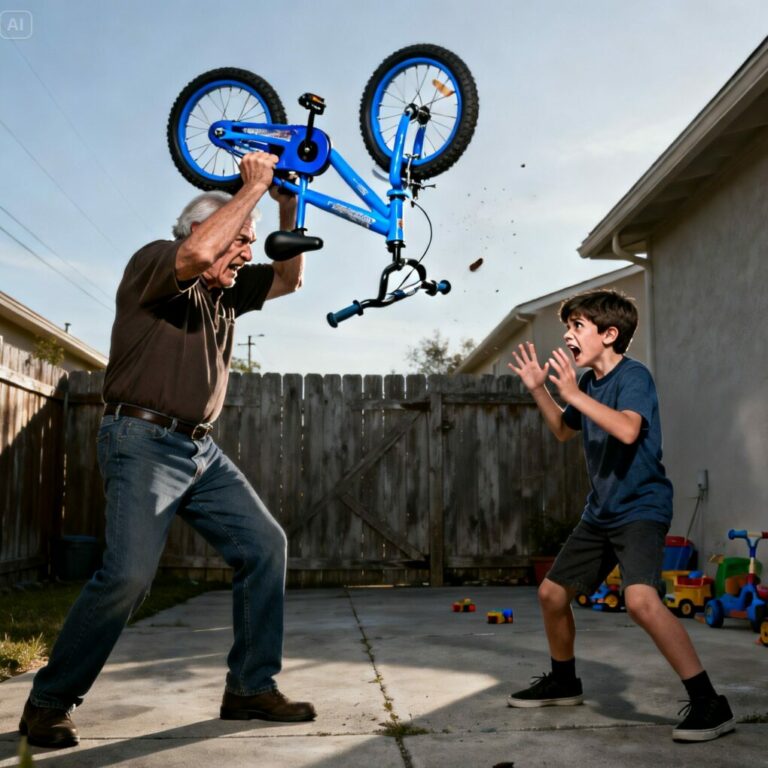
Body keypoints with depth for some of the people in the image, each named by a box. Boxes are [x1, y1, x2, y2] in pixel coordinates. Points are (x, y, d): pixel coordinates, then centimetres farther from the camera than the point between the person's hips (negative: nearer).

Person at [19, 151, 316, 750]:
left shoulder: (224, 293, 17)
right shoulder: (155, 262, -6)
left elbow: (289, 279, 20)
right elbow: (198, 252, -28)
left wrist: (288, 206, 8)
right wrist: (253, 186, -17)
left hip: (202, 450, 9)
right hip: (144, 441, -8)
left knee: (264, 545, 0)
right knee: (129, 573, -19)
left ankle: (252, 687, 9)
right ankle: (50, 702, 1)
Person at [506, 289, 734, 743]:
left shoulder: (633, 375, -15)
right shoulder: (588, 382, 8)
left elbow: (627, 430, -34)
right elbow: (564, 431, 25)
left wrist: (573, 393, -29)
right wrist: (538, 389, 13)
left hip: (641, 507, -9)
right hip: (601, 512, 9)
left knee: (641, 599, -30)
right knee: (552, 593, 13)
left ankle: (709, 704, -19)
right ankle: (563, 683, 34)